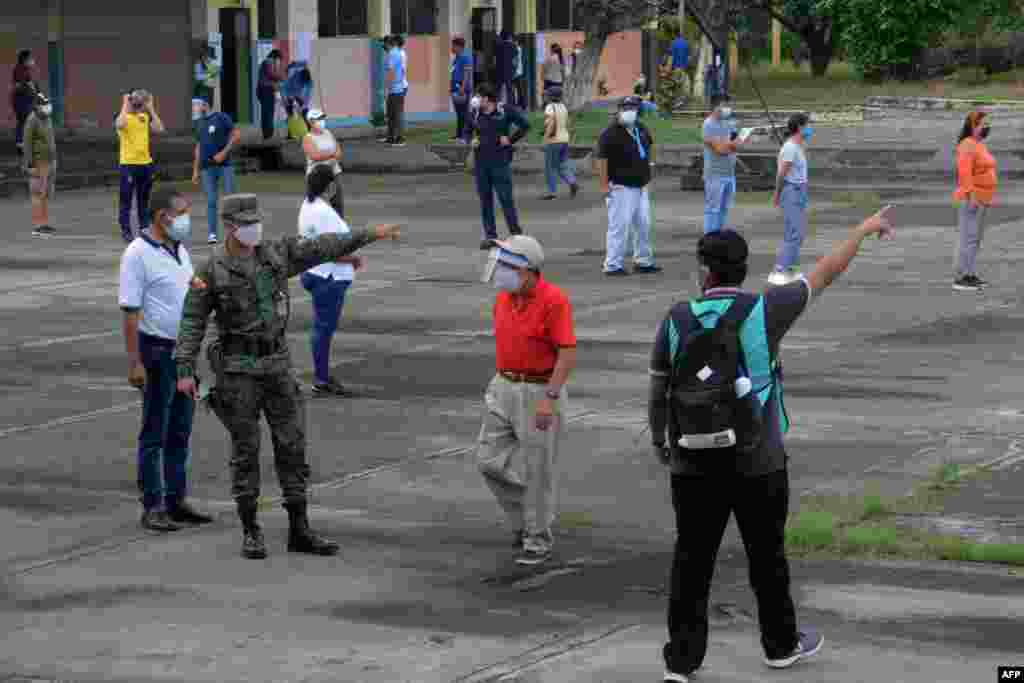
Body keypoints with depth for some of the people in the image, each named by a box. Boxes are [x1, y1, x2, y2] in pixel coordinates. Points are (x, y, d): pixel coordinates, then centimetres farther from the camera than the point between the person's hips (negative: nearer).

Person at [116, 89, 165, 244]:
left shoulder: (145, 117, 10)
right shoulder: (124, 117, -6)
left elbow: (159, 128, -4)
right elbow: (120, 124, -31)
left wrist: (151, 108, -2)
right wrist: (124, 105, -20)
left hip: (145, 163, 5)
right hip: (128, 163, -5)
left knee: (144, 199, 13)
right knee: (126, 199, -1)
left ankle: (144, 228, 21)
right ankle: (126, 231, 3)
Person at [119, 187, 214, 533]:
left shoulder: (180, 251, 11)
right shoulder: (139, 254, -14)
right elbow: (130, 312, -16)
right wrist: (135, 362, -20)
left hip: (185, 350, 8)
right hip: (158, 351, -8)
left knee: (180, 432, 12)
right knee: (154, 434, -1)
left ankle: (176, 500, 19)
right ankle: (152, 507, 3)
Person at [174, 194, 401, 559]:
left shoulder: (274, 254, 5)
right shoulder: (211, 270, -7)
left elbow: (320, 248, 7)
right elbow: (192, 322, -7)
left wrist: (368, 234, 4)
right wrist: (185, 371, -14)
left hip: (277, 365, 4)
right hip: (238, 368, -4)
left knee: (292, 445, 3)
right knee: (246, 451, 0)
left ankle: (299, 531, 8)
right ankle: (251, 532, 11)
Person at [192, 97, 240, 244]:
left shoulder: (221, 118, -3)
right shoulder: (200, 123, 14)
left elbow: (237, 136, -7)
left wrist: (224, 152, -13)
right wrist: (195, 170, 15)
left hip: (224, 164, -5)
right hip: (207, 166, 5)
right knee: (211, 201, 2)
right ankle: (212, 234, 3)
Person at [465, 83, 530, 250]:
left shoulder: (505, 112, -4)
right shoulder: (476, 115, 9)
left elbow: (525, 125, 0)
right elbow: (467, 131, 24)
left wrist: (511, 139, -7)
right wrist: (471, 140, 3)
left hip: (500, 161, -5)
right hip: (481, 161, 5)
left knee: (505, 197, -5)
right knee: (485, 199, 5)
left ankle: (516, 233, 4)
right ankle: (490, 236, 11)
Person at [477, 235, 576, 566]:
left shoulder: (553, 300, -20)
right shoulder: (504, 297, 3)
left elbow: (568, 354, -20)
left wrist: (549, 399, -24)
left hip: (541, 393, -7)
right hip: (505, 389, 7)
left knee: (537, 471, 2)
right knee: (491, 461, 4)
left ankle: (538, 540, 16)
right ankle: (526, 518, 24)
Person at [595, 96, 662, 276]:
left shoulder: (642, 130, 10)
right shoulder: (611, 133, -13)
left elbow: (649, 145, 33)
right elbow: (602, 158, -17)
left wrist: (649, 161, 23)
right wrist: (604, 185, -21)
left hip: (640, 187, 8)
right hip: (621, 187, -8)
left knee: (643, 225, 14)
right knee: (619, 226, -9)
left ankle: (643, 261, 27)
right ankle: (613, 265, -4)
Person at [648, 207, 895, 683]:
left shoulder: (677, 320, -5)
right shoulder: (764, 311, -11)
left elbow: (657, 392, 3)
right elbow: (824, 274, 1)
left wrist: (658, 442, 21)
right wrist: (864, 230, 15)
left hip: (694, 463, 1)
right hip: (758, 463, -1)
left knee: (692, 560, 7)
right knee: (766, 555, 15)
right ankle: (781, 644, 31)